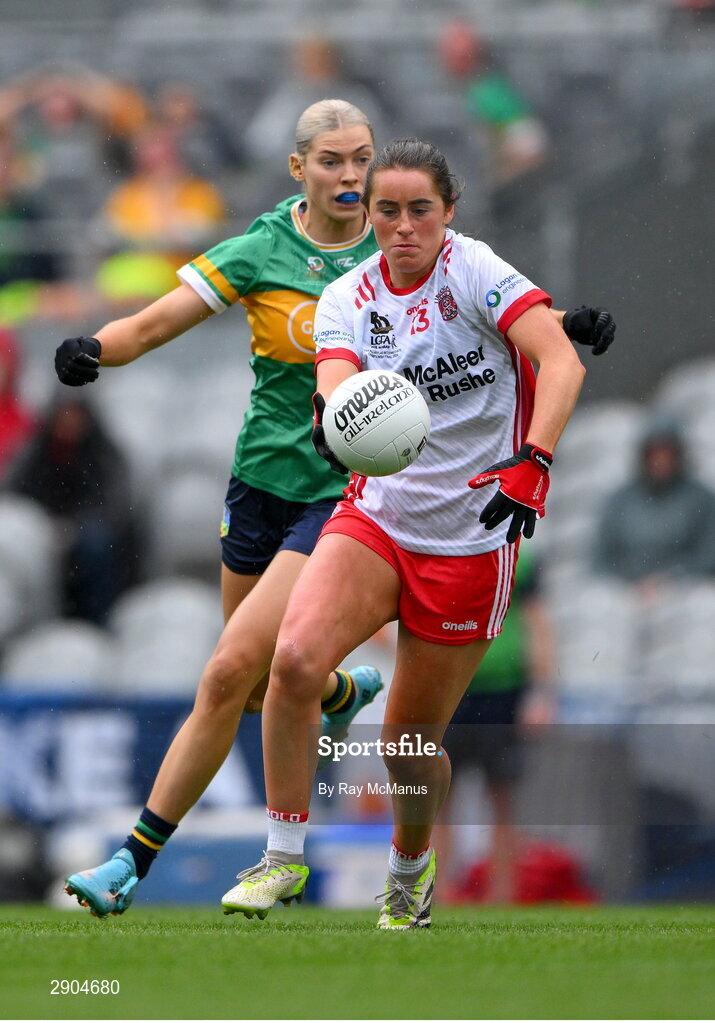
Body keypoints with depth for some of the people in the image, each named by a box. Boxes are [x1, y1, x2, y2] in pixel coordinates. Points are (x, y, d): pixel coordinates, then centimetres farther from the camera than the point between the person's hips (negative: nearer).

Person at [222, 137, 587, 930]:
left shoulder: (473, 270, -12)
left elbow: (563, 363, -24)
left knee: (409, 741, 4)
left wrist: (532, 462, -38)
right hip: (377, 516, 3)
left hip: (470, 541, -3)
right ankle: (284, 860, -10)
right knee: (295, 657, -24)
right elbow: (337, 382, -18)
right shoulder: (347, 298, 0)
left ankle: (411, 867, 37)